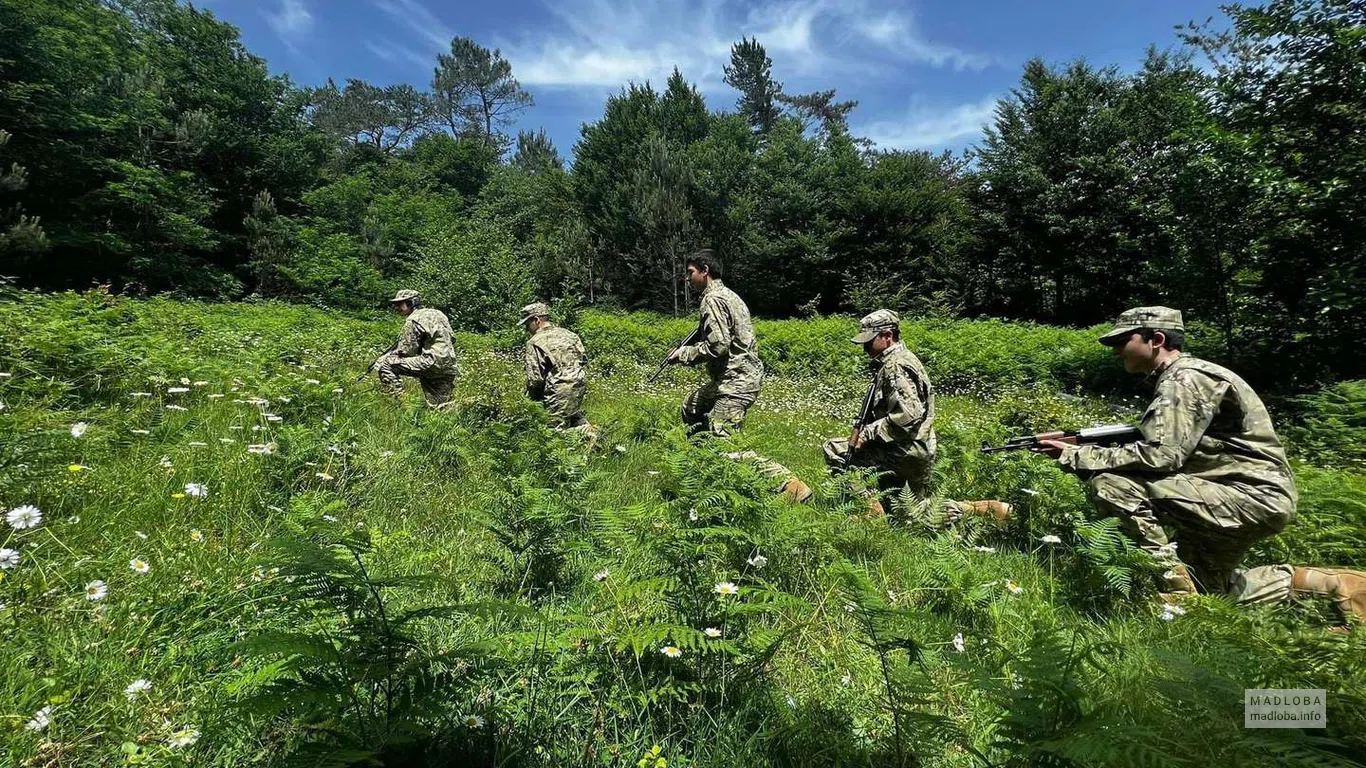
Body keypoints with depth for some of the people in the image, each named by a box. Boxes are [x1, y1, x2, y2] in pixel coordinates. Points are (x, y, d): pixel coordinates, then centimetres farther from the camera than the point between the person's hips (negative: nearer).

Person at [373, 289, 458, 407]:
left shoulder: (413, 320, -6)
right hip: (449, 368, 9)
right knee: (440, 409, 18)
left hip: (432, 363, -9)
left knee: (383, 364, -7)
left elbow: (406, 351, -6)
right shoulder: (437, 313, 19)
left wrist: (386, 356, 12)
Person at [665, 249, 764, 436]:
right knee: (690, 408, 25)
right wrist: (689, 348, 11)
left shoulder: (713, 299, -15)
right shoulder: (727, 294, 16)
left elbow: (718, 345, -24)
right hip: (735, 375, 11)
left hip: (735, 381, -11)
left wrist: (685, 354, -10)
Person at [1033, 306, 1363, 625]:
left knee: (1110, 483, -27)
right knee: (1207, 587, 25)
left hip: (1254, 498, -11)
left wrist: (1076, 456, -23)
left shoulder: (1183, 379, -18)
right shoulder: (1176, 380, 14)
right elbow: (1163, 450, 12)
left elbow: (1159, 456, -29)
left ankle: (1176, 582, -14)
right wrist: (1081, 447, -1)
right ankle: (1332, 583, 25)